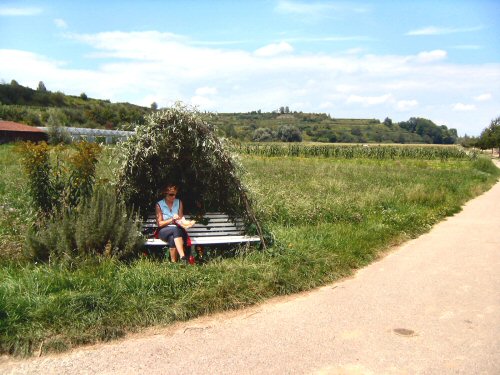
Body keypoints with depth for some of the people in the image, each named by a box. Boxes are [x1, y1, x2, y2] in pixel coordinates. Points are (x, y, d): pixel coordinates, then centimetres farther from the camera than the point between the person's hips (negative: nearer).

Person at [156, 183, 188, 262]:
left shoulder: (179, 202, 9)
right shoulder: (159, 205, 0)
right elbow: (160, 223, -3)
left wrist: (178, 219, -10)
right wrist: (172, 219, -14)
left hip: (177, 229, 2)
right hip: (164, 231, -2)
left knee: (172, 239, -36)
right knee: (175, 229, -37)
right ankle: (183, 257, -48)